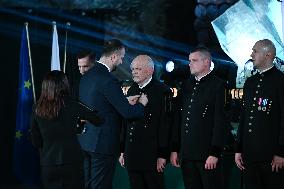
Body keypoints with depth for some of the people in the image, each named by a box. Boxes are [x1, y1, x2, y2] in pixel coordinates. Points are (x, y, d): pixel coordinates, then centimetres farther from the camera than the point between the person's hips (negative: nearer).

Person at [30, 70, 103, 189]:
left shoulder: (37, 110, 0)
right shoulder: (71, 106, -9)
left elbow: (36, 142, 7)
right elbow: (99, 120, -2)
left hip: (47, 163, 3)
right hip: (71, 161, -3)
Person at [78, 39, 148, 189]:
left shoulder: (86, 76, 9)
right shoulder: (108, 80, -18)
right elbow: (127, 112, -17)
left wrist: (125, 101, 16)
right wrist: (141, 104, 2)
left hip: (85, 141, 9)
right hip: (103, 143, -9)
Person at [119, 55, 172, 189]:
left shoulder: (162, 91, -6)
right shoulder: (131, 91, 14)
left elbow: (165, 125, -10)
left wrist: (162, 154, -14)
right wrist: (123, 151, 14)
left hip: (151, 155, -6)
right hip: (132, 155, 6)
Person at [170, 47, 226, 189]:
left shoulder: (217, 85, -4)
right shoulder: (186, 85, 14)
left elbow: (220, 121, -10)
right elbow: (178, 118, 14)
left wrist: (214, 153, -15)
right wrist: (175, 149, 9)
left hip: (207, 154, -6)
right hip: (186, 154, 6)